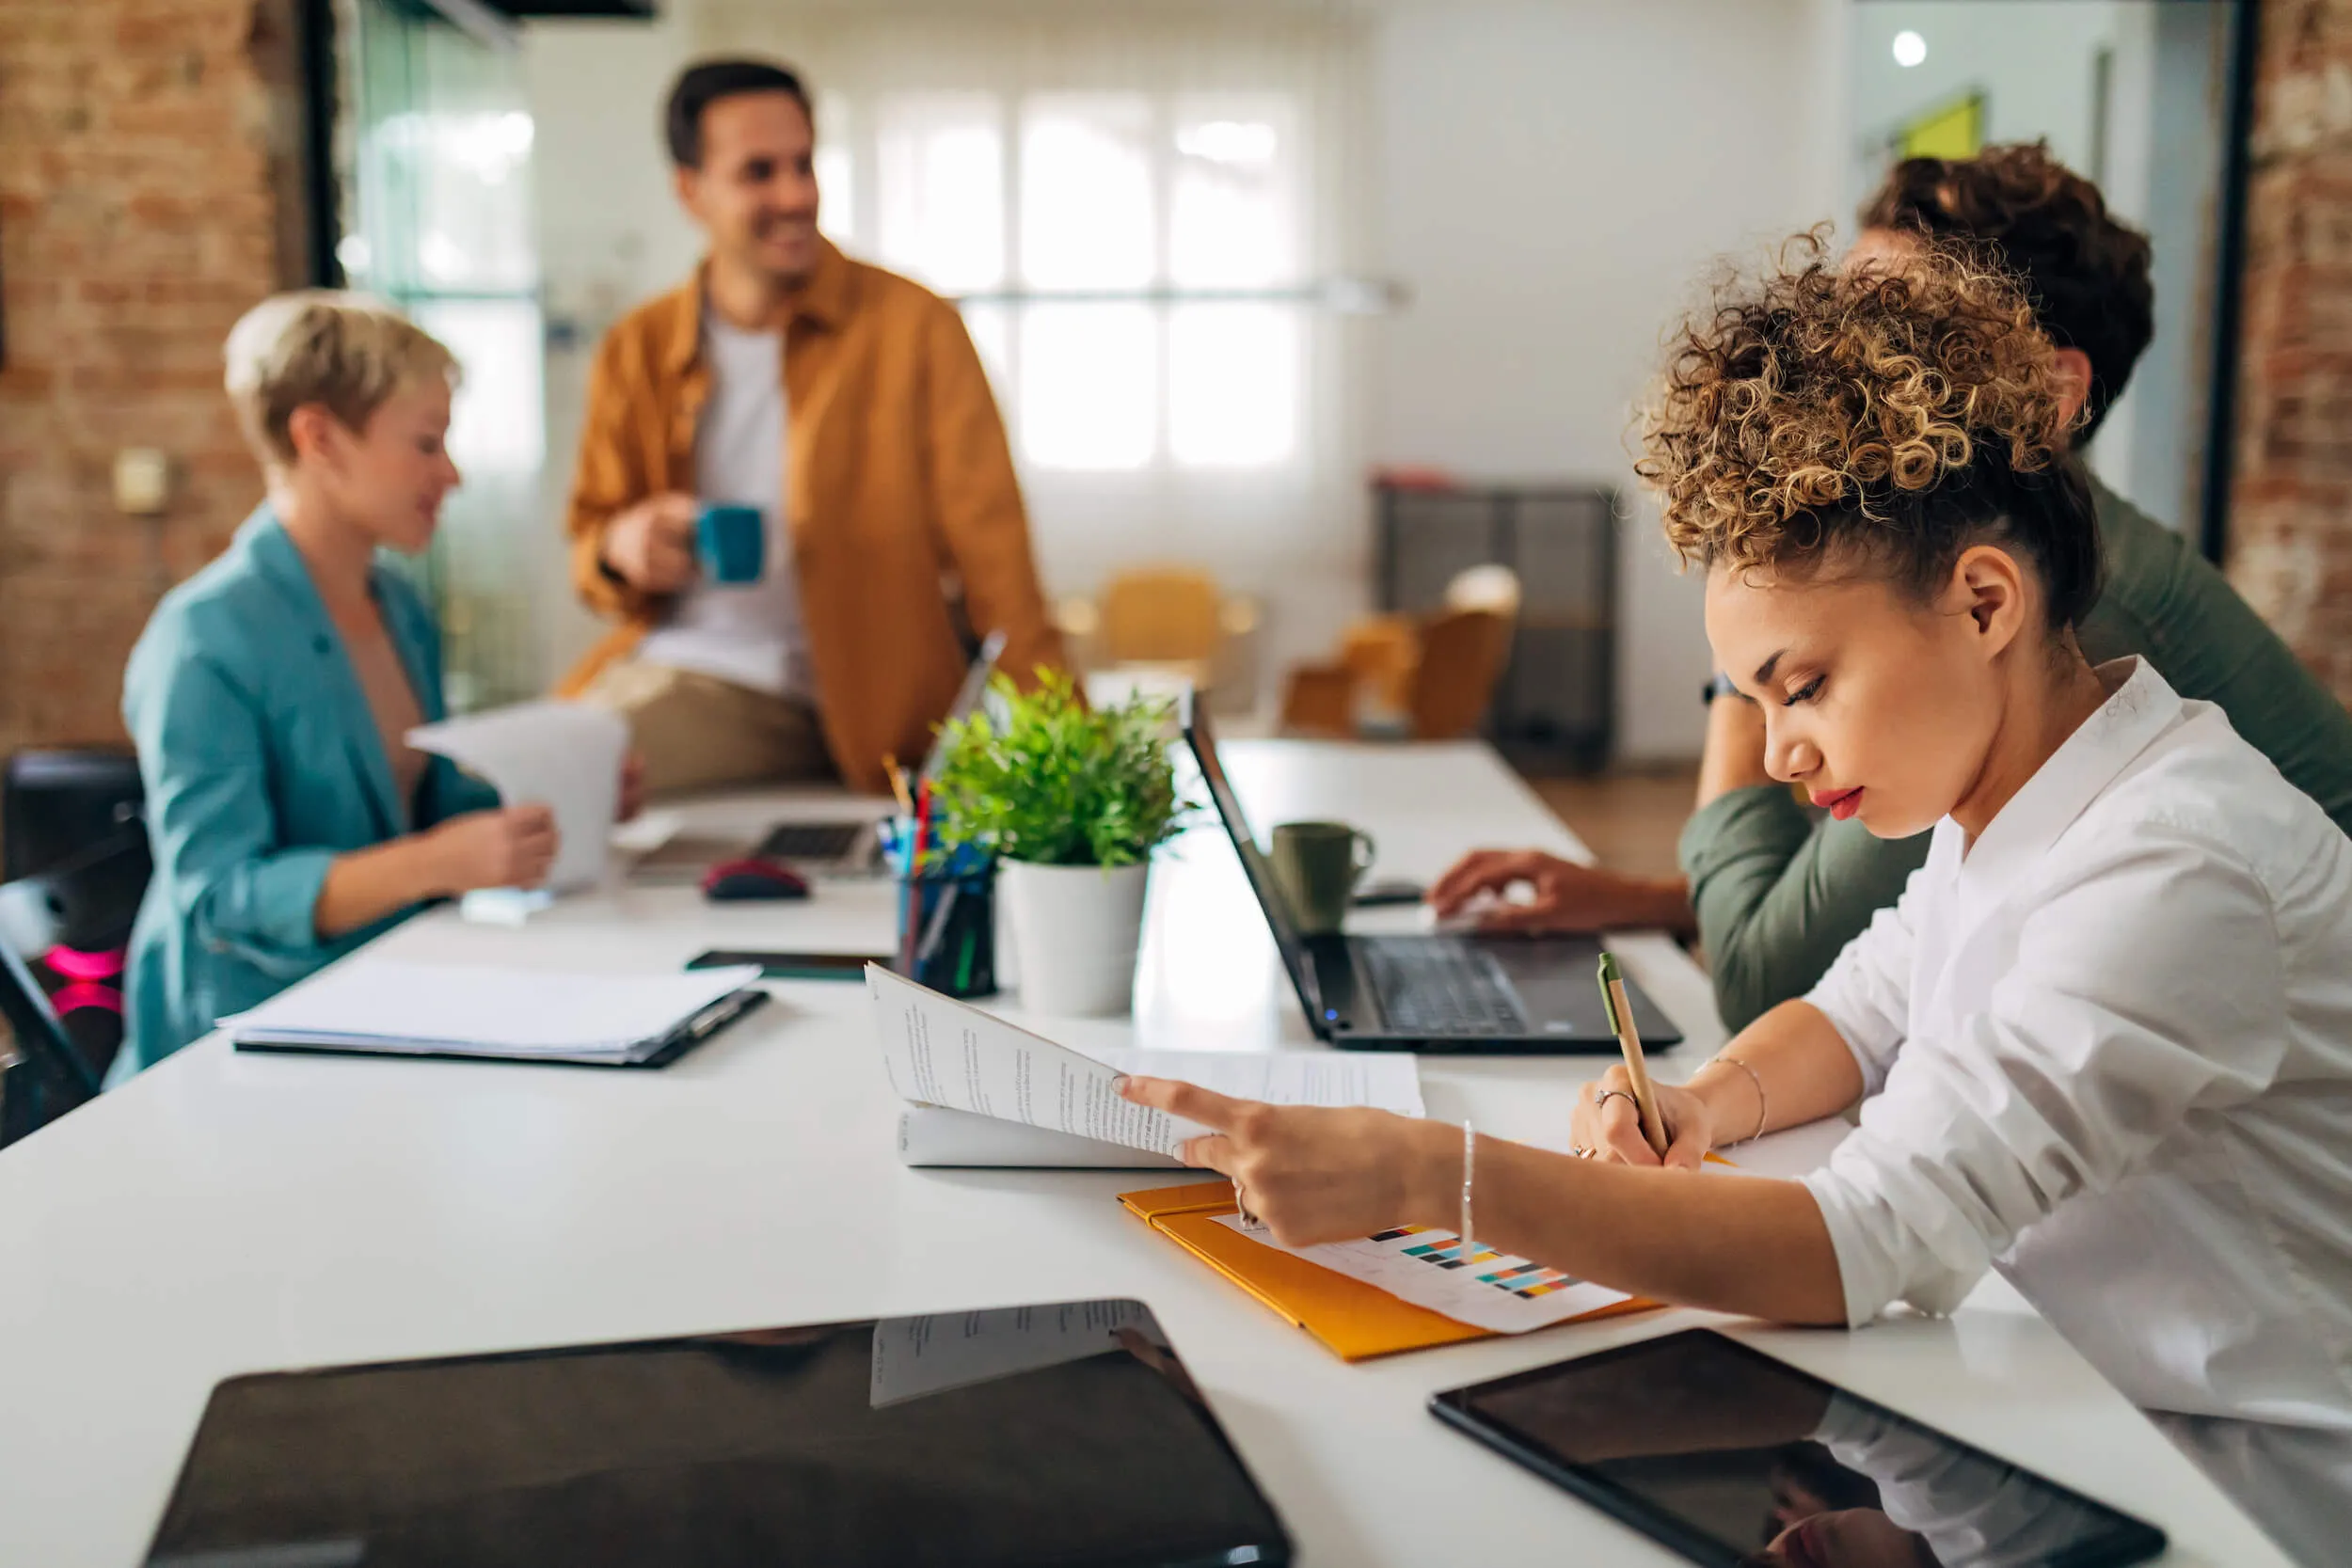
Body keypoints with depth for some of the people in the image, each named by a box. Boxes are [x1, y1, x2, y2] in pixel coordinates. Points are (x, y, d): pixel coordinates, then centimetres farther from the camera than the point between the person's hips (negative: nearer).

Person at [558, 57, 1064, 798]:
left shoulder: (915, 327, -1)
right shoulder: (637, 350, 9)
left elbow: (992, 557, -5)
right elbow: (590, 537, 17)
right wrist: (622, 550, -9)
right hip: (660, 660, 4)